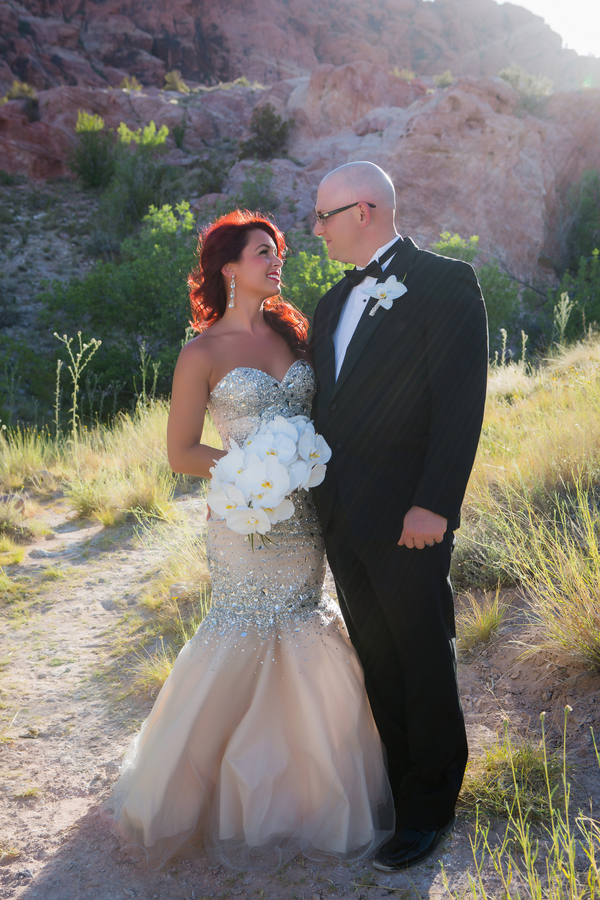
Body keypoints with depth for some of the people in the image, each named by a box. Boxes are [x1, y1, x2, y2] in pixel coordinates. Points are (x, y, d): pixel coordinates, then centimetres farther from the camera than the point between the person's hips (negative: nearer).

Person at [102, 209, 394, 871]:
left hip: (304, 514, 6)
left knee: (302, 652, 15)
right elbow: (181, 453, -7)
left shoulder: (292, 331, 8)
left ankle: (301, 782, 35)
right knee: (246, 644, 2)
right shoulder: (203, 353, -8)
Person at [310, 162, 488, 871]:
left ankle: (429, 810, 24)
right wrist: (315, 488, 8)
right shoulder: (335, 301, 16)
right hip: (341, 518, 7)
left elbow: (460, 403, -16)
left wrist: (434, 505, -21)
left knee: (424, 665, 7)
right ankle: (396, 783, 35)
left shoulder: (445, 283, -8)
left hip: (405, 518, -7)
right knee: (376, 660, 17)